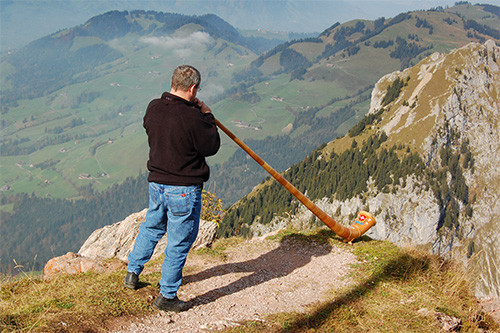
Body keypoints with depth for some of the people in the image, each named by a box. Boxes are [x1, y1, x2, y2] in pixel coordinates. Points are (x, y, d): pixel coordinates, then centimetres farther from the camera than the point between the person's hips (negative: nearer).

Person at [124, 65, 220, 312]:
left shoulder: (153, 108, -3)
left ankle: (132, 272, 41)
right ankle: (166, 296, 18)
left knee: (152, 227, 28)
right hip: (184, 189, -7)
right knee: (179, 242, 7)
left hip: (156, 183, 7)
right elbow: (211, 147, -10)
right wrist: (207, 116, 2)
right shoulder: (191, 117, -23)